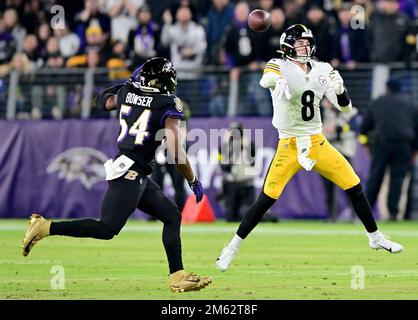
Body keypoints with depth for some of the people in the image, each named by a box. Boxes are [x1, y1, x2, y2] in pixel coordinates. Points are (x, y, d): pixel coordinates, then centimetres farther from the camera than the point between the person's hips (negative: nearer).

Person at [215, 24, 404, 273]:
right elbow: (266, 80, -35)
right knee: (267, 198, -12)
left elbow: (345, 107, 4)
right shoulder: (280, 66, -10)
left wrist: (339, 89, -18)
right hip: (289, 145, -4)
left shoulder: (321, 70, 4)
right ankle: (233, 248, -1)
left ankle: (375, 237, 23)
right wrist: (277, 81, -59)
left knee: (355, 186, 4)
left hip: (318, 143, 4)